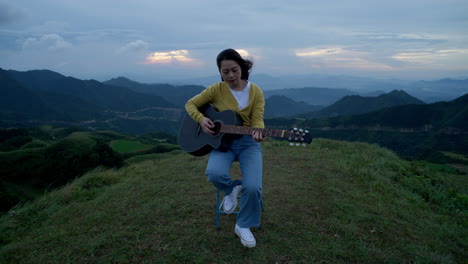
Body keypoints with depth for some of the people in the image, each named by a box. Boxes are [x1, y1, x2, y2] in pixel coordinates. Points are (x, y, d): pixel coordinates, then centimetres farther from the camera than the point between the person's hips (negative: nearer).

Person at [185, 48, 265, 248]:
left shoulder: (255, 92, -3)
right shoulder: (216, 89, -3)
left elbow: (257, 120, -9)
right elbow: (190, 104, 5)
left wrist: (258, 132, -33)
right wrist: (201, 119, -15)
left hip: (248, 143, 0)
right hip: (223, 141, 1)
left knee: (253, 187, -24)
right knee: (214, 173, -33)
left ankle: (243, 226, 7)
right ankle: (231, 189, 6)